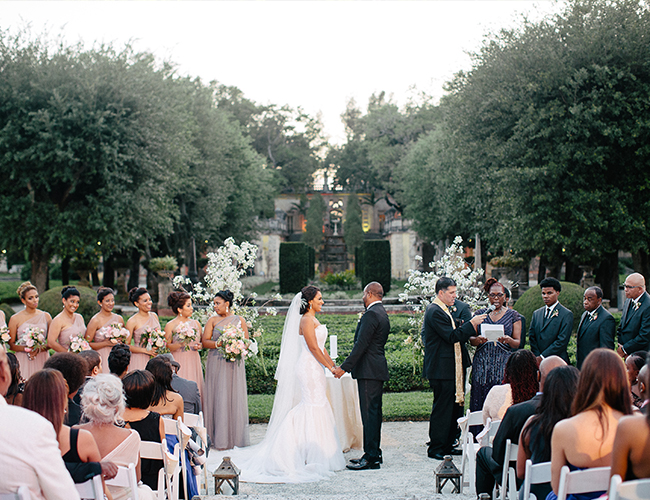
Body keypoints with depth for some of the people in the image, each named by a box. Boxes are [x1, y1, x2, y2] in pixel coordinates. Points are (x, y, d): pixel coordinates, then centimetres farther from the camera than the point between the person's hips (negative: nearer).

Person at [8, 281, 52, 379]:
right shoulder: (15, 319, 2)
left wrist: (39, 349, -10)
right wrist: (25, 349, -15)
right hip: (23, 361, -2)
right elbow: (11, 344, 2)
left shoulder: (46, 316, 9)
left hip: (42, 360, 2)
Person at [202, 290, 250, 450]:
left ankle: (235, 436, 7)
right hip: (216, 364, 0)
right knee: (217, 398, -2)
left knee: (234, 397, 0)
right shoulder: (212, 320, 8)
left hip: (234, 364, 0)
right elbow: (205, 341, 1)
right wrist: (218, 344, -15)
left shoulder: (239, 320, 8)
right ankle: (219, 438, 1)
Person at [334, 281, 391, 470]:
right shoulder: (382, 313, 17)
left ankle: (371, 457, -7)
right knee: (374, 411, 14)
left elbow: (361, 345, -20)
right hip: (377, 370, 10)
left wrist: (344, 367, -18)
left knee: (369, 413, -8)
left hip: (369, 370, -10)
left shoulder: (371, 314, -15)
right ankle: (374, 453, 20)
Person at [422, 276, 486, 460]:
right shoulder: (435, 311, -15)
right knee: (442, 408, -5)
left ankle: (447, 446, 19)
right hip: (441, 369, -10)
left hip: (451, 368, 10)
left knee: (454, 407, 12)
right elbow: (451, 336, -21)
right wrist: (471, 323, -17)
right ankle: (435, 449, 2)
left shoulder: (442, 310, 18)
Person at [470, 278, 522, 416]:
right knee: (479, 403, -4)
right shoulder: (480, 314, 12)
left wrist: (508, 340, -18)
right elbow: (471, 339, 8)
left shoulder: (513, 315, 8)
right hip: (482, 363, 2)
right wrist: (478, 340, -15)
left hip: (503, 363, -1)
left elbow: (517, 343, 4)